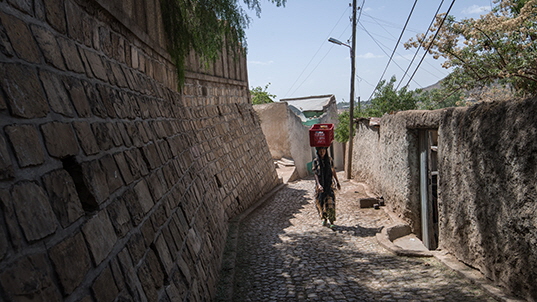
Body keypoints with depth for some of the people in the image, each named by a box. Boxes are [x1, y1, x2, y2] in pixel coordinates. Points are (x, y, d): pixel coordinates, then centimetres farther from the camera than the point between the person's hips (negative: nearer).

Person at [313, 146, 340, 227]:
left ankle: (331, 221, -5)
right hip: (319, 184, 0)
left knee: (330, 202, -9)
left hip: (329, 184, 0)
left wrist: (337, 182, 18)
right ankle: (324, 218, 22)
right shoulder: (316, 161, -2)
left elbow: (333, 171, 14)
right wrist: (319, 184, -22)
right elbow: (315, 173, -9)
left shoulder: (329, 160, 3)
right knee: (320, 202, 4)